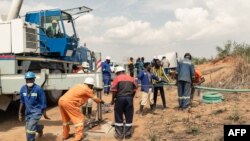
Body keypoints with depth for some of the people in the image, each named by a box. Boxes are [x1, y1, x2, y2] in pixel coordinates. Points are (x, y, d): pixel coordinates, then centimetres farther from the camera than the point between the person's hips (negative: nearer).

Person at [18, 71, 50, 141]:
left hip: (37, 111, -6)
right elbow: (22, 101, 7)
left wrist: (44, 114, -8)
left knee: (30, 128, -14)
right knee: (28, 128, 18)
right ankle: (40, 128, 49)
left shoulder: (38, 89, -18)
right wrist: (20, 113, 8)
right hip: (28, 112, 6)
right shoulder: (23, 88, -4)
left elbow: (43, 102, -12)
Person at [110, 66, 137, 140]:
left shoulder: (117, 78, -3)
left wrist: (113, 100, 3)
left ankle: (119, 135, 12)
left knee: (119, 117, 8)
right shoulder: (131, 78, 10)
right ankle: (128, 134, 18)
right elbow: (134, 90, 9)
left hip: (120, 98, -3)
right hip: (129, 98, 3)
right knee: (129, 117, 10)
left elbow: (114, 90, -8)